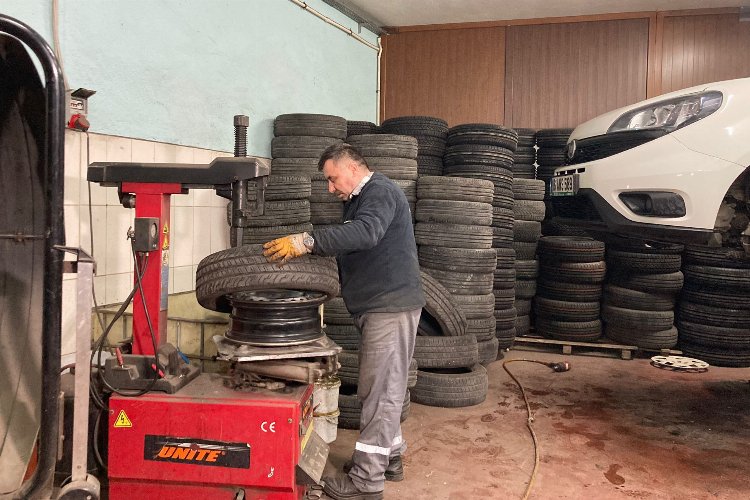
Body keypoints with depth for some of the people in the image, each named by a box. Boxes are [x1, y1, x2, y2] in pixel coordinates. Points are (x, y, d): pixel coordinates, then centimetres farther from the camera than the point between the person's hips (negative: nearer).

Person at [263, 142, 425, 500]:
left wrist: (305, 241, -36)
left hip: (390, 306, -10)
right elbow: (345, 243, 18)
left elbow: (365, 232, -32)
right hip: (376, 307, 10)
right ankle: (388, 457, 29)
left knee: (379, 391, -7)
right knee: (383, 387, 17)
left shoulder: (380, 191, -13)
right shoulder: (360, 199, 20)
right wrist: (303, 249, 6)